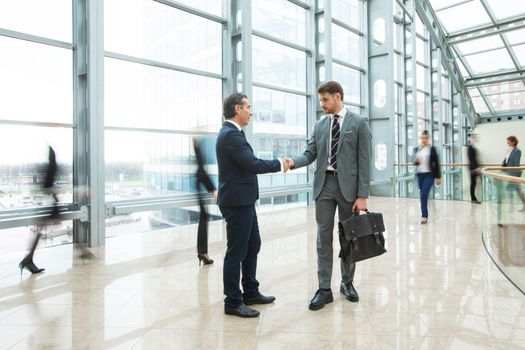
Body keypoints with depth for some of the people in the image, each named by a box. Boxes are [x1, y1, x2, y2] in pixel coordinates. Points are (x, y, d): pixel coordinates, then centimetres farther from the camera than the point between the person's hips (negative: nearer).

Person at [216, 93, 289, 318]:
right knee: (236, 251, 0)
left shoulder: (232, 133, 14)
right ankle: (233, 302, 15)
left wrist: (276, 164, 6)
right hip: (237, 202, -11)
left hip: (243, 200, 11)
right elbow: (253, 164, -24)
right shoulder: (231, 135, -18)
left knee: (253, 245, 19)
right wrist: (279, 164, -10)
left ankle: (251, 292, 32)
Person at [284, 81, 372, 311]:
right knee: (324, 237, 2)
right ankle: (324, 289, 10)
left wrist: (362, 195, -11)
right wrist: (294, 162, -16)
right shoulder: (319, 125, 11)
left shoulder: (359, 123, 0)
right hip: (324, 184, 3)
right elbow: (310, 154, 7)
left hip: (348, 185, -2)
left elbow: (364, 160, -5)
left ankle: (347, 283, 27)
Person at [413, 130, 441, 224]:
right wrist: (416, 161, -8)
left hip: (429, 175, -4)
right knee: (422, 196, 10)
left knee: (424, 195, -15)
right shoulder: (416, 149, 8)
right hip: (419, 174, 4)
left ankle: (424, 216, -10)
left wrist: (438, 177, -5)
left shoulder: (432, 149, -2)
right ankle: (425, 215, 21)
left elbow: (436, 163, -2)